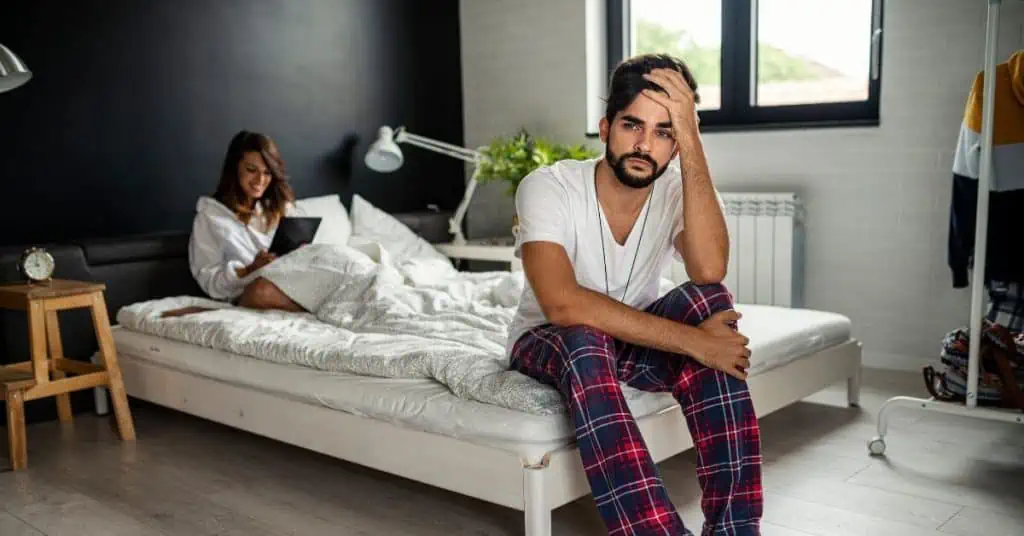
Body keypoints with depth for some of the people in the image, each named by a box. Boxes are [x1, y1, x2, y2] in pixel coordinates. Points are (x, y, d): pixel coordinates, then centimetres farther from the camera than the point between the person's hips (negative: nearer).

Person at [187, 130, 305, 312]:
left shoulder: (281, 207, 21)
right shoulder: (211, 215, 8)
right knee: (263, 288, -41)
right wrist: (250, 270, -17)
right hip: (247, 295, -2)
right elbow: (210, 281, 1)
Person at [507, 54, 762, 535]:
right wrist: (691, 340, -38)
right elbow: (563, 305, -38)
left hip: (632, 341, 3)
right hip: (547, 342, -3)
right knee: (586, 342, -40)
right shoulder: (547, 188, -23)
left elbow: (709, 272, -35)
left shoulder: (676, 190, -13)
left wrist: (691, 138, -34)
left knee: (709, 301, -28)